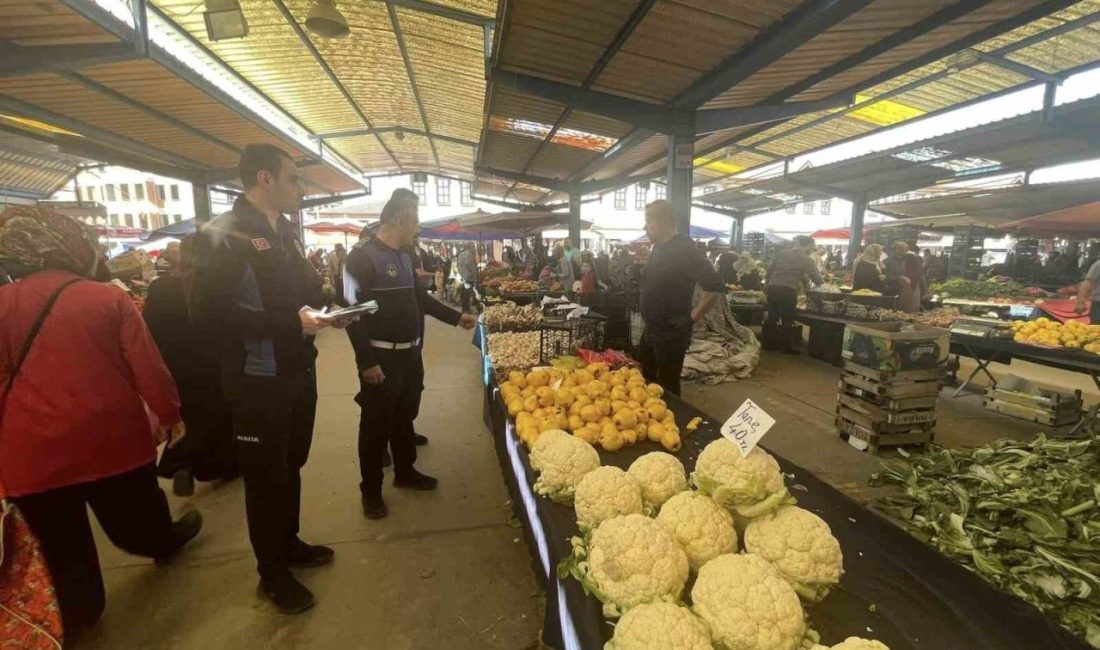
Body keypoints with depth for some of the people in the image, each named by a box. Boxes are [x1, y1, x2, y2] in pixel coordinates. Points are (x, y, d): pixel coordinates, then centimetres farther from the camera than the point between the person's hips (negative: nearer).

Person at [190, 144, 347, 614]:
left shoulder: (286, 233, 10)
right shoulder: (223, 236, -16)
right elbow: (209, 315, -24)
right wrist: (291, 322, -27)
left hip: (299, 371, 8)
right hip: (258, 381, -7)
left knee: (290, 465, 21)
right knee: (265, 476, 9)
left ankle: (289, 542, 42)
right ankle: (272, 573, 29)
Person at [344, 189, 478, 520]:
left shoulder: (404, 257, 11)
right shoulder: (362, 257, -15)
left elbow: (420, 297, 21)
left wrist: (457, 317, 20)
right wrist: (366, 361, -22)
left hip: (410, 354, 8)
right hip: (382, 358, -8)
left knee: (405, 418, 20)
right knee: (376, 425, 5)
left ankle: (405, 473, 37)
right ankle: (371, 490, 22)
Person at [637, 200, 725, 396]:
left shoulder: (685, 249, -19)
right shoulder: (659, 248, 9)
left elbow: (715, 286, -25)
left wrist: (691, 318, -20)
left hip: (671, 334, -9)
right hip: (651, 330, 9)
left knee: (666, 388, 4)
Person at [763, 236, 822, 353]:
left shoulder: (782, 253, 11)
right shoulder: (806, 260, -1)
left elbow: (770, 271, 15)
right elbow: (817, 280, -1)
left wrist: (767, 286, 25)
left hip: (773, 288, 5)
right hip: (788, 291, -5)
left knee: (771, 317, 13)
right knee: (787, 320, 6)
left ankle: (767, 343, 21)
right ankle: (787, 347, 15)